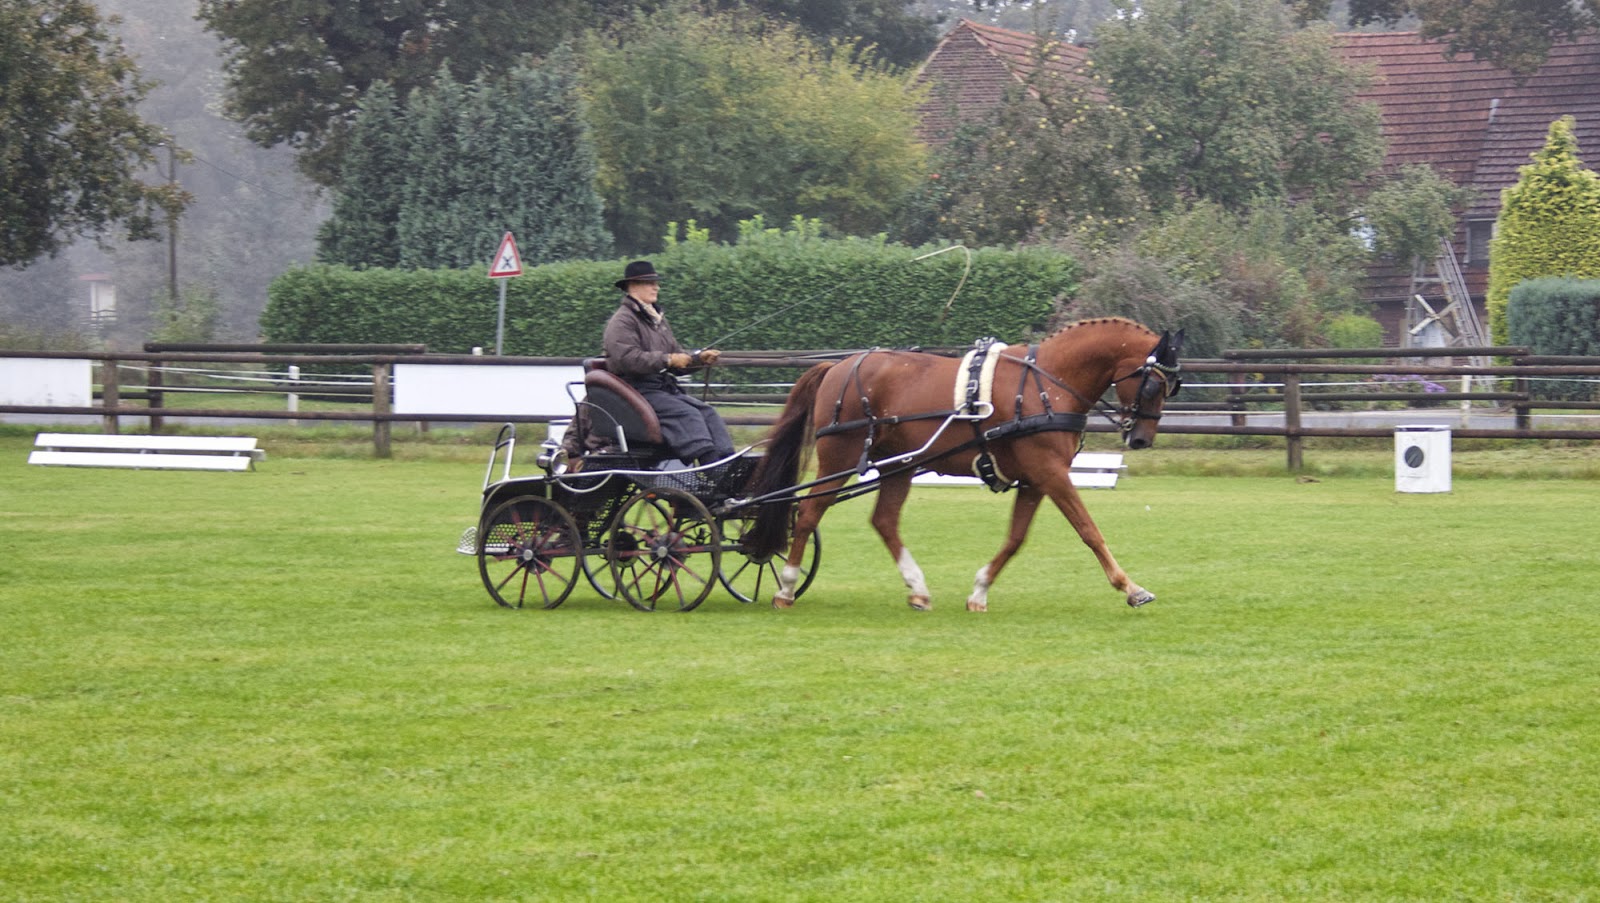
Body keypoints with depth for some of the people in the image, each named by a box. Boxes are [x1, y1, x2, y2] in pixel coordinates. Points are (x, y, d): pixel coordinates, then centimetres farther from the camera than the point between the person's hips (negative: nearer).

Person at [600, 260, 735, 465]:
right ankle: (709, 461, -41)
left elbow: (676, 353, 25)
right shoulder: (622, 321, -7)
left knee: (706, 412, -13)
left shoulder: (657, 319, 25)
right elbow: (627, 358, -21)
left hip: (665, 386, 9)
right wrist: (668, 360, -21)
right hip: (639, 390, -9)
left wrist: (699, 359, 5)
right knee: (687, 414, -28)